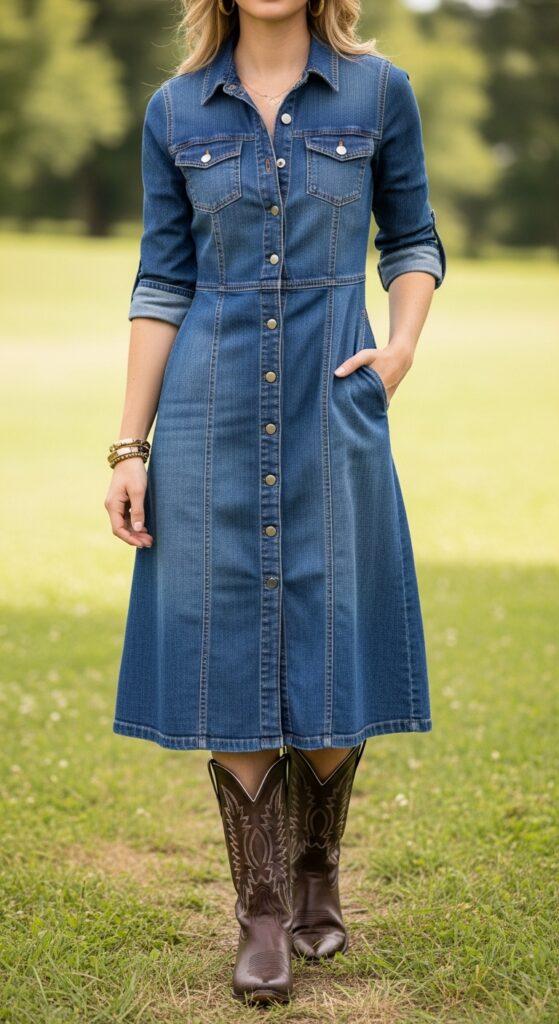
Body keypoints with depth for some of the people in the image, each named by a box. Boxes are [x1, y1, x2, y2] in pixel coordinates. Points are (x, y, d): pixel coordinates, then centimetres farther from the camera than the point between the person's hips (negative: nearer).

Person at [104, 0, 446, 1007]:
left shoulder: (378, 91, 3)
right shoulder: (175, 112, 5)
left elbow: (412, 239, 13)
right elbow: (162, 284, 5)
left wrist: (403, 346, -6)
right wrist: (130, 448, 1)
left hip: (331, 408, 0)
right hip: (212, 416, 1)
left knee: (329, 655, 3)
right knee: (228, 653, 1)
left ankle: (317, 879, 27)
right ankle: (261, 912, 14)